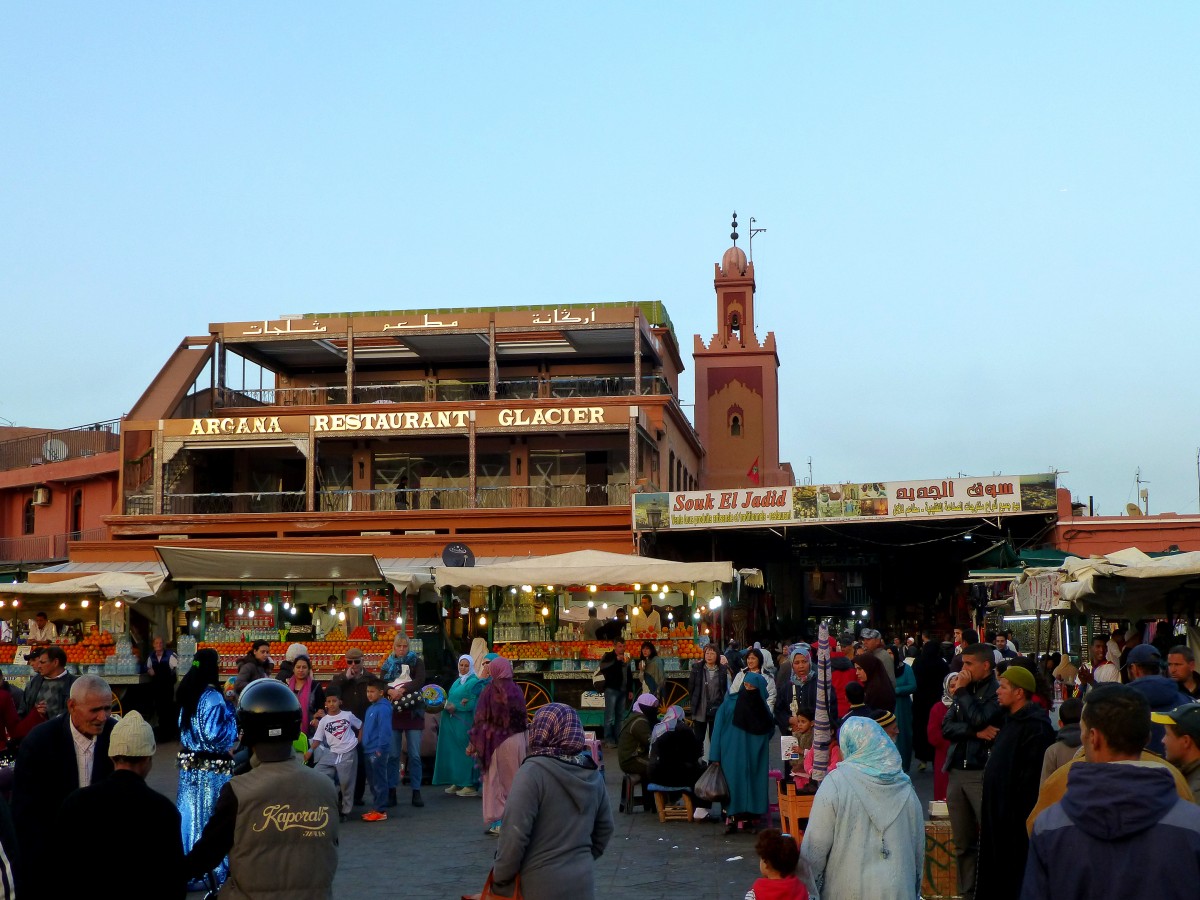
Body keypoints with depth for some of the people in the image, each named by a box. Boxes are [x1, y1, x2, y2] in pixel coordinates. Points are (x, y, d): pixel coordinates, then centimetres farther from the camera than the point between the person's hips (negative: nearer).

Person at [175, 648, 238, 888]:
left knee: (191, 814, 13)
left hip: (189, 765, 8)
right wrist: (230, 713, -11)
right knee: (211, 816, 3)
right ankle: (213, 871, 12)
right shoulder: (213, 697, -19)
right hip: (211, 768, -7)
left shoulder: (188, 694, 6)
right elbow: (215, 736, -22)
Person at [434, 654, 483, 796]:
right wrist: (447, 705, 0)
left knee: (466, 751, -6)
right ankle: (457, 783, 13)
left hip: (465, 723, -8)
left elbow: (475, 703, -14)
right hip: (452, 723, 8)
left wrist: (456, 707, -16)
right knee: (453, 751, 7)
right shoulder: (457, 681, 19)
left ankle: (471, 785, -3)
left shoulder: (474, 682, -6)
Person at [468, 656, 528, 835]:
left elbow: (480, 720, -6)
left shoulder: (489, 691, -8)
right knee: (514, 780, 12)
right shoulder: (517, 691, 1)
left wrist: (473, 744, 0)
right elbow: (523, 719, 8)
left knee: (495, 779, 5)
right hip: (517, 740, 3)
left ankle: (498, 821, 4)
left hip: (495, 741, -3)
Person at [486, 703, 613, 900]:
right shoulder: (592, 773, 4)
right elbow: (605, 827, 15)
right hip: (583, 882, 6)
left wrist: (500, 879, -8)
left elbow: (515, 833, -19)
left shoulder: (533, 771, -16)